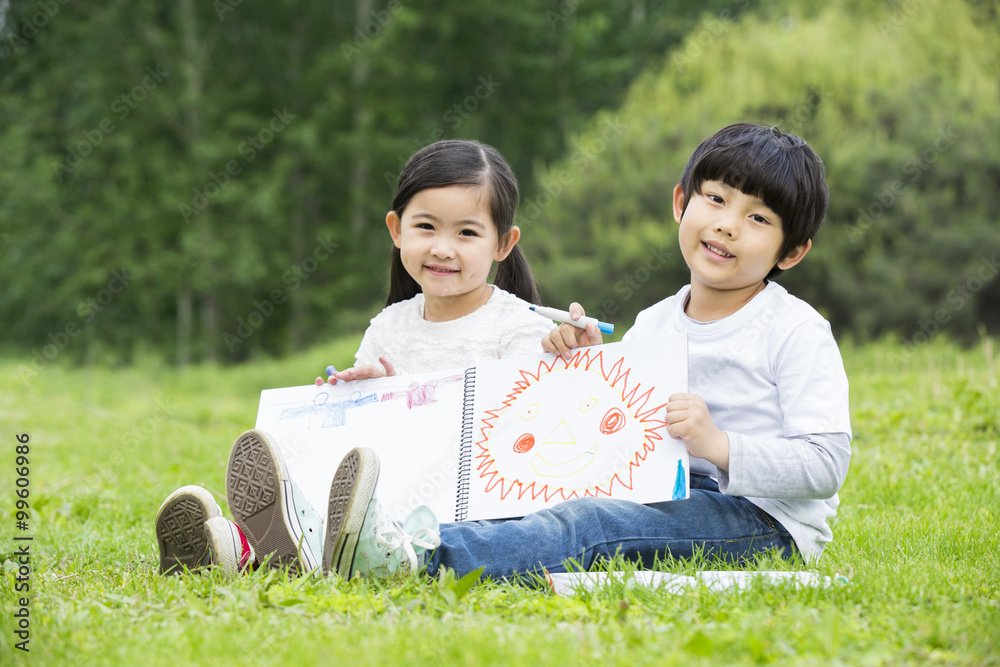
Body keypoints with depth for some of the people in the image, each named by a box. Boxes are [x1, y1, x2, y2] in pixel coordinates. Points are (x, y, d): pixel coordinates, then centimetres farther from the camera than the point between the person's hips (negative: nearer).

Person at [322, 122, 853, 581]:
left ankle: (416, 557, -53)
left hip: (763, 520, -7)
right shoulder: (651, 324, 15)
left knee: (585, 524, -32)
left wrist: (722, 446, -26)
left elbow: (827, 464, -14)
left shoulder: (798, 332, -5)